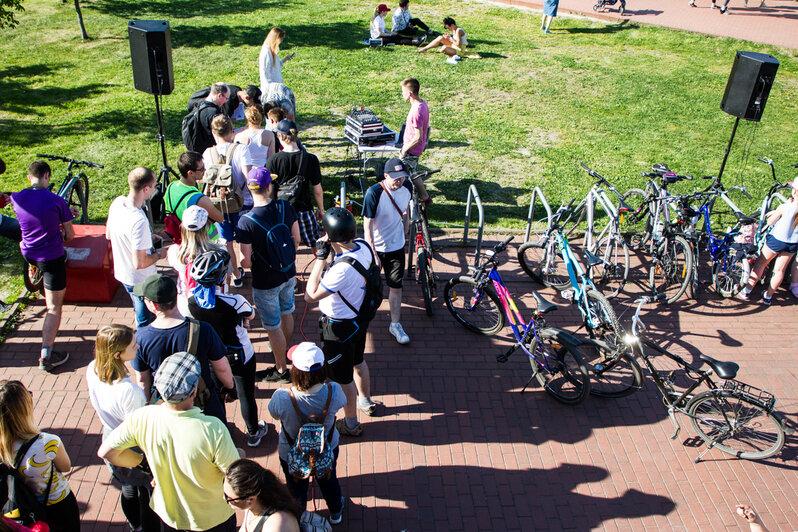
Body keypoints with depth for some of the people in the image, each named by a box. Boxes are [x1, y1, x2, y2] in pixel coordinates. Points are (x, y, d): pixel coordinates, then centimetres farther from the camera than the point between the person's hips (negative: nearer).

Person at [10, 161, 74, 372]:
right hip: (52, 258, -6)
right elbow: (70, 235, -8)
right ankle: (46, 356, -2)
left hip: (28, 255, 6)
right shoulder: (56, 201, -18)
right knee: (54, 308, 0)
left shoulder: (16, 199, -7)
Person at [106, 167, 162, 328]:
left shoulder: (117, 202, -10)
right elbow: (140, 263, -31)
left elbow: (108, 235, 8)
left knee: (141, 316, 32)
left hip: (121, 273, 9)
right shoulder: (139, 221, -36)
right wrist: (158, 254, -12)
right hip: (141, 281, -9)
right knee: (146, 324, 15)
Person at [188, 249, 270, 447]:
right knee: (246, 396, 19)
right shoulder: (235, 302, -32)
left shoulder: (191, 299, -19)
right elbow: (251, 315, -10)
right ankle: (253, 433, 42)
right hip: (239, 356, -4)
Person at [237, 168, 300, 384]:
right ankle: (285, 351, 53)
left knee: (273, 326, 12)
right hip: (288, 274, 6)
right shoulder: (285, 207, -13)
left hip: (265, 283, -6)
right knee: (286, 312, 29)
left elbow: (246, 261, -20)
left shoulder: (246, 222, -26)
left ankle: (282, 369, 29)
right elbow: (296, 239, -1)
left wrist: (244, 261, 5)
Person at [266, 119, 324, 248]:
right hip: (304, 208, 1)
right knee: (317, 244, 17)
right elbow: (317, 190, -3)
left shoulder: (274, 160, -13)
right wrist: (320, 209, 12)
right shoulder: (311, 159, -10)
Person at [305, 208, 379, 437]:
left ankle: (351, 423, 34)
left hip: (339, 328, -9)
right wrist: (329, 254, -5)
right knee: (358, 361, 32)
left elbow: (310, 295, -29)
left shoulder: (342, 268, -38)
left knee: (343, 378, 13)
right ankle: (365, 401, 56)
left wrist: (321, 257, -28)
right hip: (359, 317, 9)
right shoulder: (363, 247, -13)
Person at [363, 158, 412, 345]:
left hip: (396, 246, 4)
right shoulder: (374, 193, -25)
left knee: (396, 286, 8)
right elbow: (367, 224, -23)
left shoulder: (407, 187, -9)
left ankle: (395, 325, 21)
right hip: (375, 246, -3)